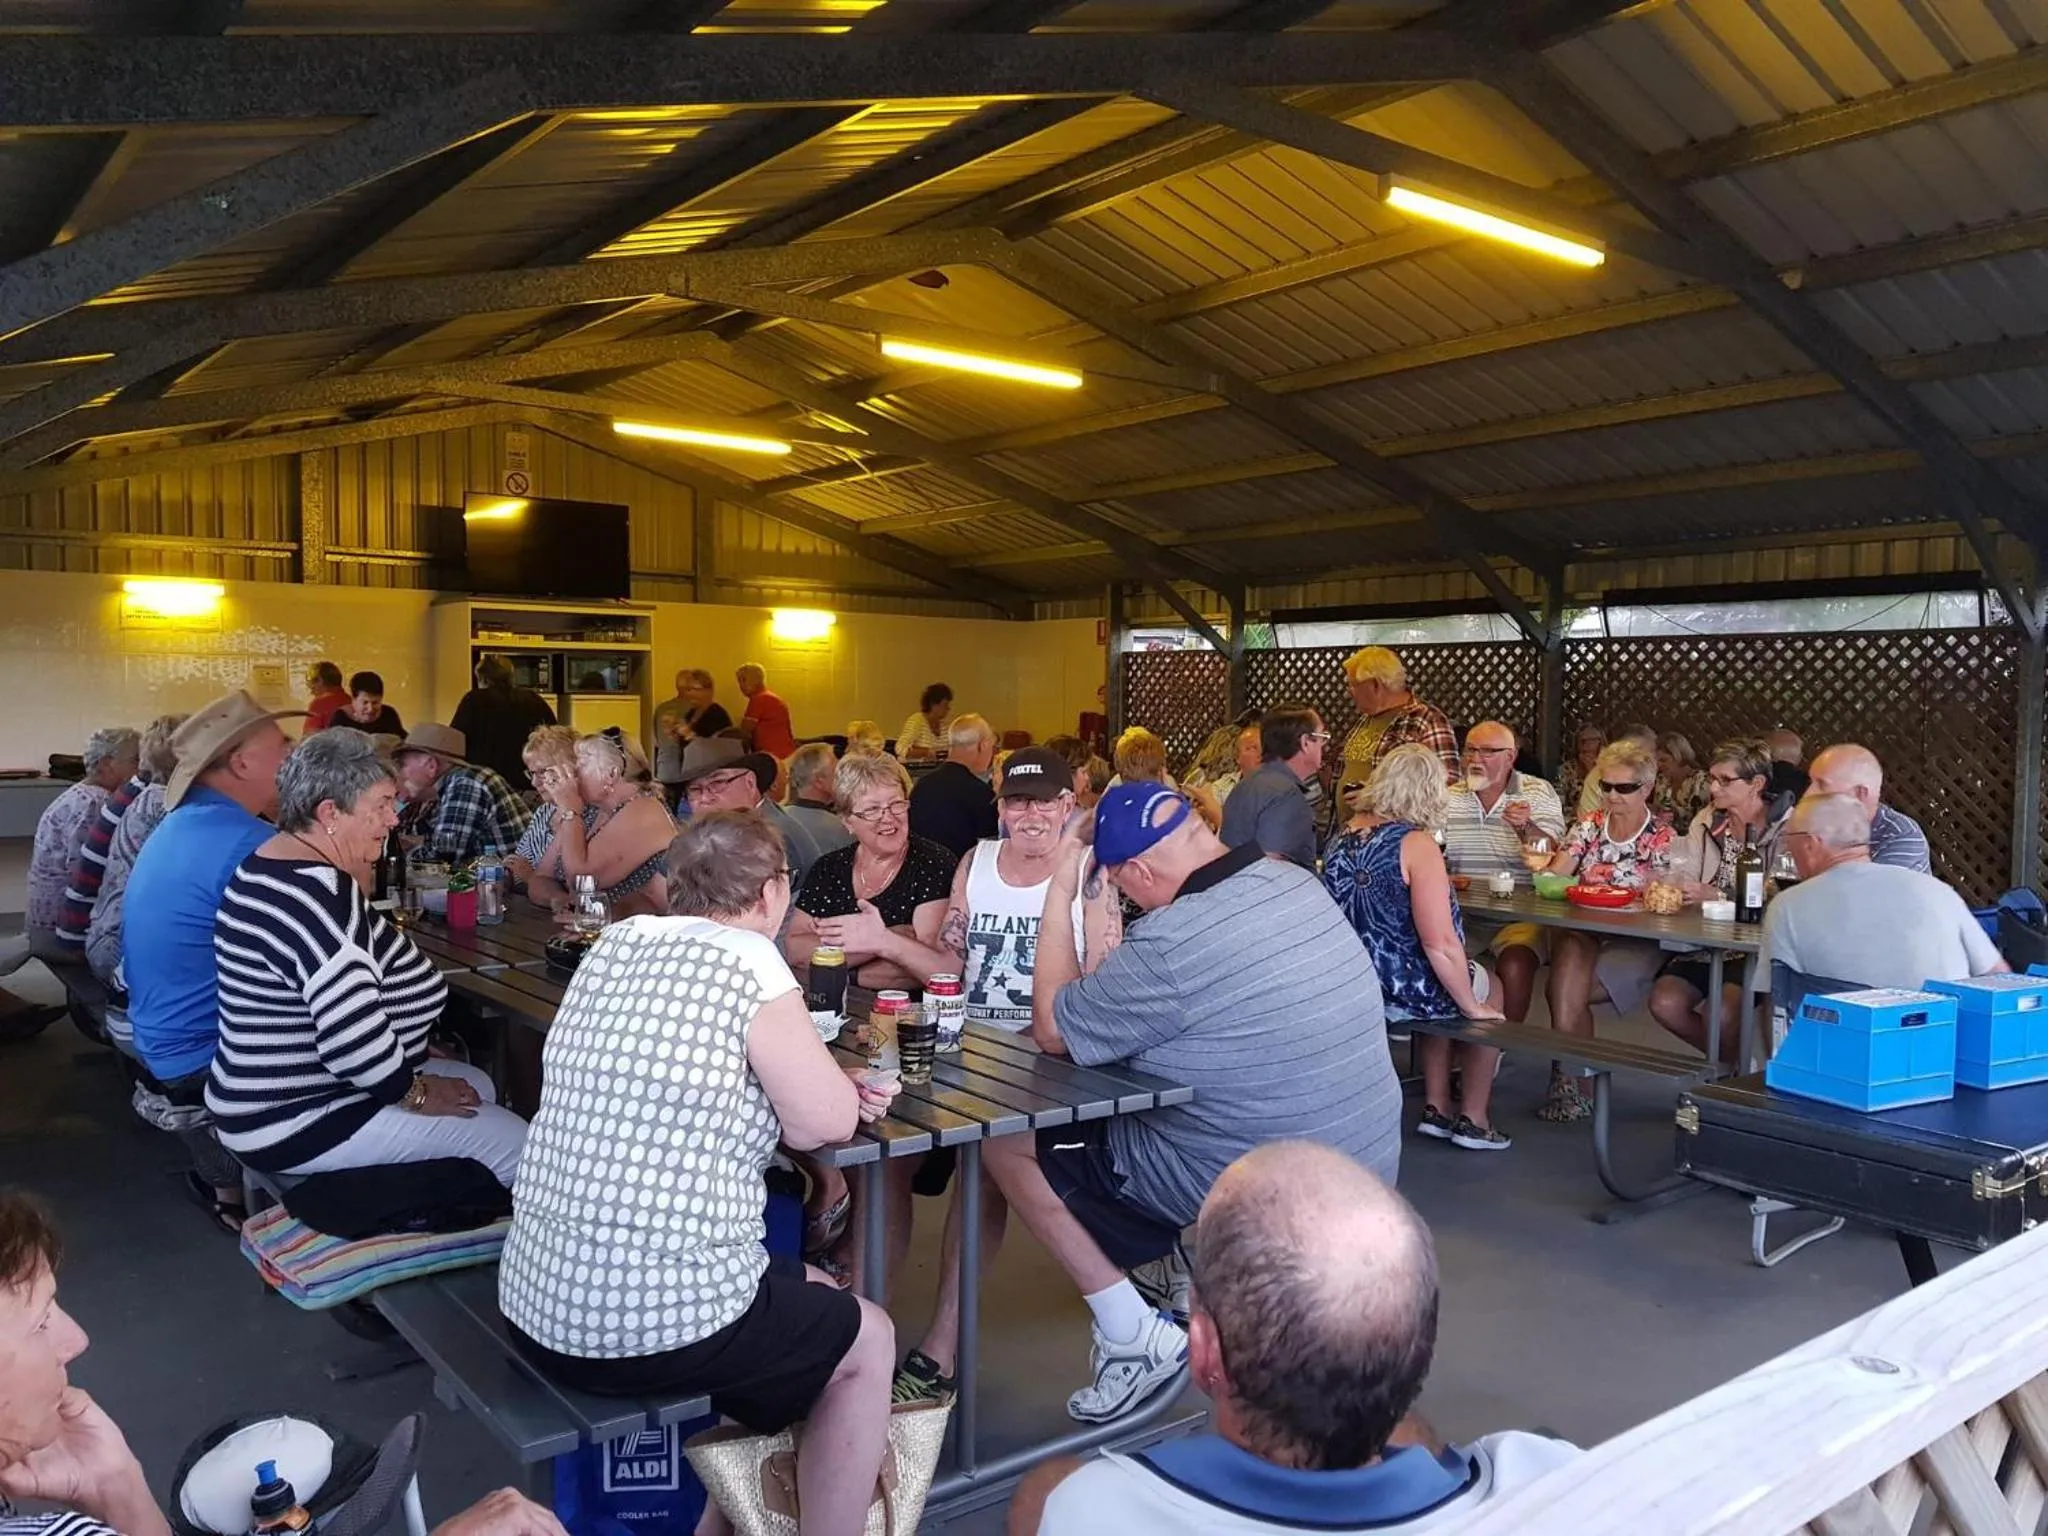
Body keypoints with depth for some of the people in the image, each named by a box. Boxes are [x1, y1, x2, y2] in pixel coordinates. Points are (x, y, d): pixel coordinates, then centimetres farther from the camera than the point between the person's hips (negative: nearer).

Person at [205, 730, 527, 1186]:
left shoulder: (282, 863, 8)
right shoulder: (314, 892, -25)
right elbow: (352, 1039, -31)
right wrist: (415, 1093, -17)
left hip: (283, 1095, 11)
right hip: (297, 1123, -11)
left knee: (478, 1086, 19)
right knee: (514, 1144, -11)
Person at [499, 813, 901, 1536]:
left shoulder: (616, 942, 7)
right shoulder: (749, 962, -14)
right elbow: (825, 1123, -7)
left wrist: (828, 1080, 15)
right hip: (661, 1314, -8)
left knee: (808, 1293, 29)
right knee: (868, 1339, 18)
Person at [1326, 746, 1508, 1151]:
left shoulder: (1344, 837, 2)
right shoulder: (1416, 844, -19)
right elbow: (1439, 943, -24)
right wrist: (1474, 1007, -11)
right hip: (1400, 991, -6)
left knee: (1447, 993, 33)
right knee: (1488, 991, 24)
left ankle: (1437, 1108, 36)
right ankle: (1472, 1119, 30)